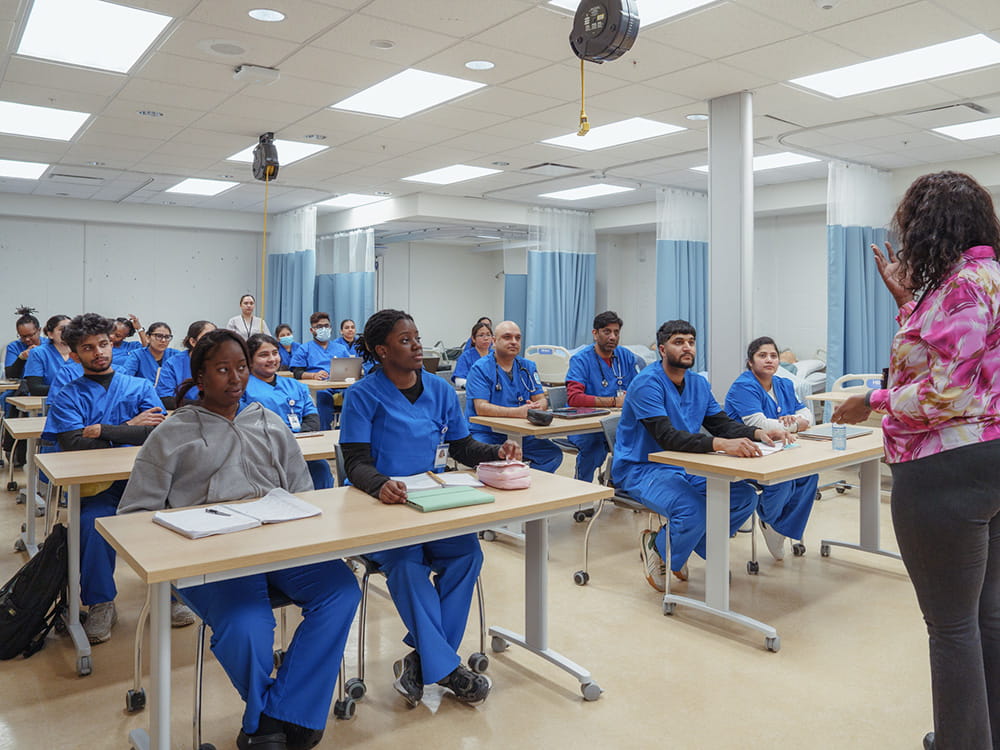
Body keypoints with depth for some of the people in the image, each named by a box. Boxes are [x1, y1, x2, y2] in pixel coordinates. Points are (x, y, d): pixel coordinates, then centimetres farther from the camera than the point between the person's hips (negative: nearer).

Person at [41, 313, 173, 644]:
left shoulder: (140, 387, 14)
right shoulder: (67, 398, 12)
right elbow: (75, 445, -7)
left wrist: (104, 431, -6)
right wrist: (130, 428, -4)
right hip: (95, 484, -1)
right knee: (94, 520, -32)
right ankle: (100, 604, -9)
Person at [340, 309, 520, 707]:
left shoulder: (440, 390, 10)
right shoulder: (363, 395, -4)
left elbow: (463, 447, 14)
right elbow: (357, 462, -11)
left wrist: (496, 452, -7)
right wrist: (380, 484, -33)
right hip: (381, 505, -4)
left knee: (467, 551, -24)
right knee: (406, 562, -32)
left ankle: (421, 660, -11)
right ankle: (444, 666, -18)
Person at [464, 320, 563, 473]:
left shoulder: (528, 367, 11)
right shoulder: (480, 368, -6)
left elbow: (542, 399, 6)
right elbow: (481, 408, -17)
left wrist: (538, 407, -20)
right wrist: (518, 412, -29)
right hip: (485, 434, -5)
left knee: (554, 453, -15)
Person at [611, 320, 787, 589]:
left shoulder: (699, 383, 10)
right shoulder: (647, 382, -18)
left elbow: (722, 423, 6)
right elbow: (667, 436, -30)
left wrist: (757, 433, -15)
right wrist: (720, 444, -42)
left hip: (685, 468, 8)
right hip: (640, 469, -8)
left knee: (746, 497, -7)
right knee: (694, 512, -32)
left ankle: (679, 545, 9)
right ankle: (657, 547, 2)